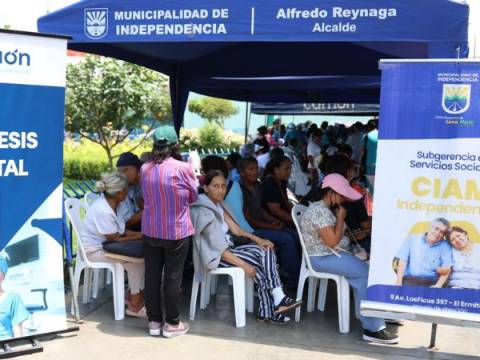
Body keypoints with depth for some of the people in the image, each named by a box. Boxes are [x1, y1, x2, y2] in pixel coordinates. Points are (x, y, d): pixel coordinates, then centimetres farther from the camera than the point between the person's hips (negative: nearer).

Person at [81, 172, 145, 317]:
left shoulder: (110, 203, -1)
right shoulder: (104, 212, -29)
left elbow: (121, 231, 7)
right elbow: (115, 239, -22)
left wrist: (140, 233, -6)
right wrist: (139, 236, -14)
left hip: (103, 244, 9)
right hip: (94, 250, -9)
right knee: (135, 260, -18)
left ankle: (134, 295, 5)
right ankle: (135, 306, -6)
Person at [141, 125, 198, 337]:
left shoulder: (145, 169, -2)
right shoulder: (183, 168, -14)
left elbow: (146, 196, 9)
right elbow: (193, 197, 0)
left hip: (150, 231, 4)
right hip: (176, 231, -4)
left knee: (152, 276, 11)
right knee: (172, 277, 6)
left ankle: (154, 321, 21)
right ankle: (172, 323, 15)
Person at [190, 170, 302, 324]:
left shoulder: (217, 205, 9)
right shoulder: (204, 213, -21)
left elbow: (235, 229, 10)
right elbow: (219, 249, -23)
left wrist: (257, 239, -4)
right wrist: (244, 265, -22)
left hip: (228, 248, 9)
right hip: (214, 257, -9)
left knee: (265, 250, -10)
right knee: (257, 265, -20)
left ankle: (278, 299, -18)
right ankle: (269, 311, -8)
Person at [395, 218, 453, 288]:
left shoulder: (445, 246, 9)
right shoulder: (412, 238, 9)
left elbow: (447, 269, 0)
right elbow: (403, 261, 4)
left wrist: (438, 286, -14)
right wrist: (399, 283, -5)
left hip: (430, 284, 1)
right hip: (409, 281, -1)